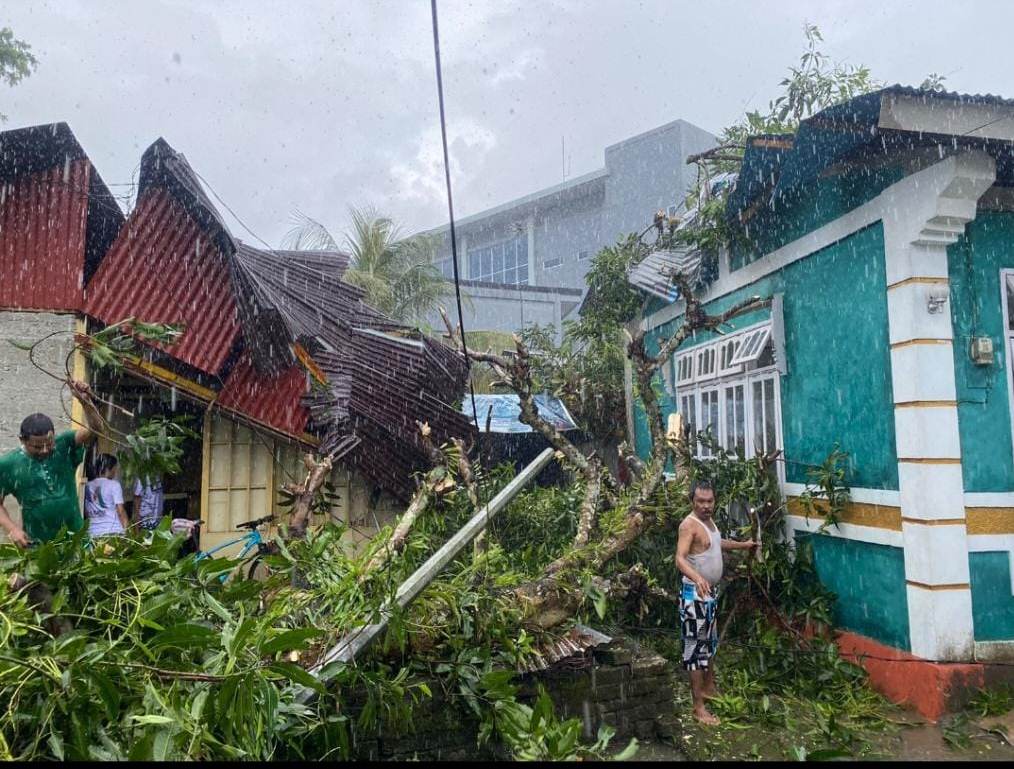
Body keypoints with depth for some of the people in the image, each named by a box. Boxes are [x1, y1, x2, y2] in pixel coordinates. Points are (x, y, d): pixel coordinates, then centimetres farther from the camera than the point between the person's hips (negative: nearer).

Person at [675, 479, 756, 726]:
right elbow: (680, 558, -34)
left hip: (711, 592, 9)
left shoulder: (709, 520, 7)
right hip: (695, 594, -9)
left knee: (710, 642, 21)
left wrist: (742, 545, 43)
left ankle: (709, 687, 38)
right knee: (696, 646, -3)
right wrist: (697, 577, -52)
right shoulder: (689, 524, -21)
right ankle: (699, 707, 3)